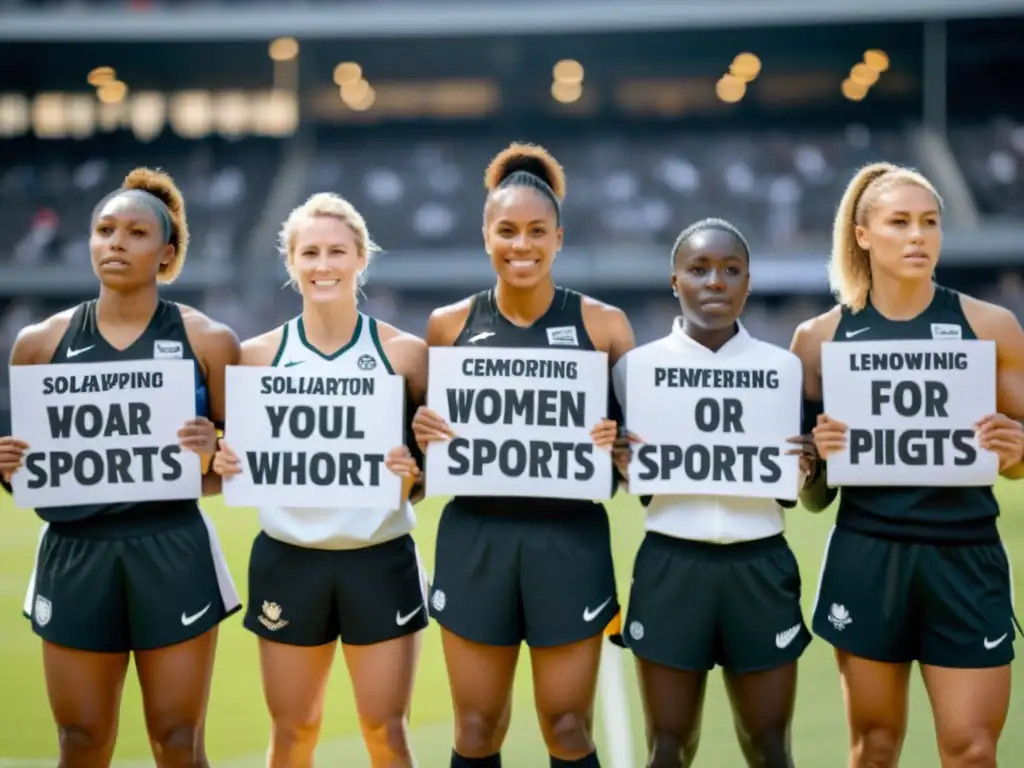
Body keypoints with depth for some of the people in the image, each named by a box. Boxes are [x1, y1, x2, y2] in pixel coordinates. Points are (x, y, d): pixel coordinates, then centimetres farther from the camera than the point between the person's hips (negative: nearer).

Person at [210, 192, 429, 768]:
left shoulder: (405, 352, -3)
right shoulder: (258, 355, 0)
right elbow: (238, 455, 9)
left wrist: (415, 473, -17)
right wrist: (224, 462, -12)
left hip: (381, 559, -1)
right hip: (288, 559, 1)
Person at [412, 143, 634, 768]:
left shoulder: (603, 324, -1)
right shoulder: (450, 324, 3)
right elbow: (430, 430, 14)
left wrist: (619, 441, -15)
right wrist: (422, 434, -8)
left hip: (570, 540, -1)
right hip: (474, 538, 1)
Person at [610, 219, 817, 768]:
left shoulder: (783, 366, 4)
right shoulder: (638, 365, 1)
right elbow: (634, 487, 7)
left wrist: (803, 471, -12)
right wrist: (625, 469, -14)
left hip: (761, 566, 1)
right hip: (670, 567, -1)